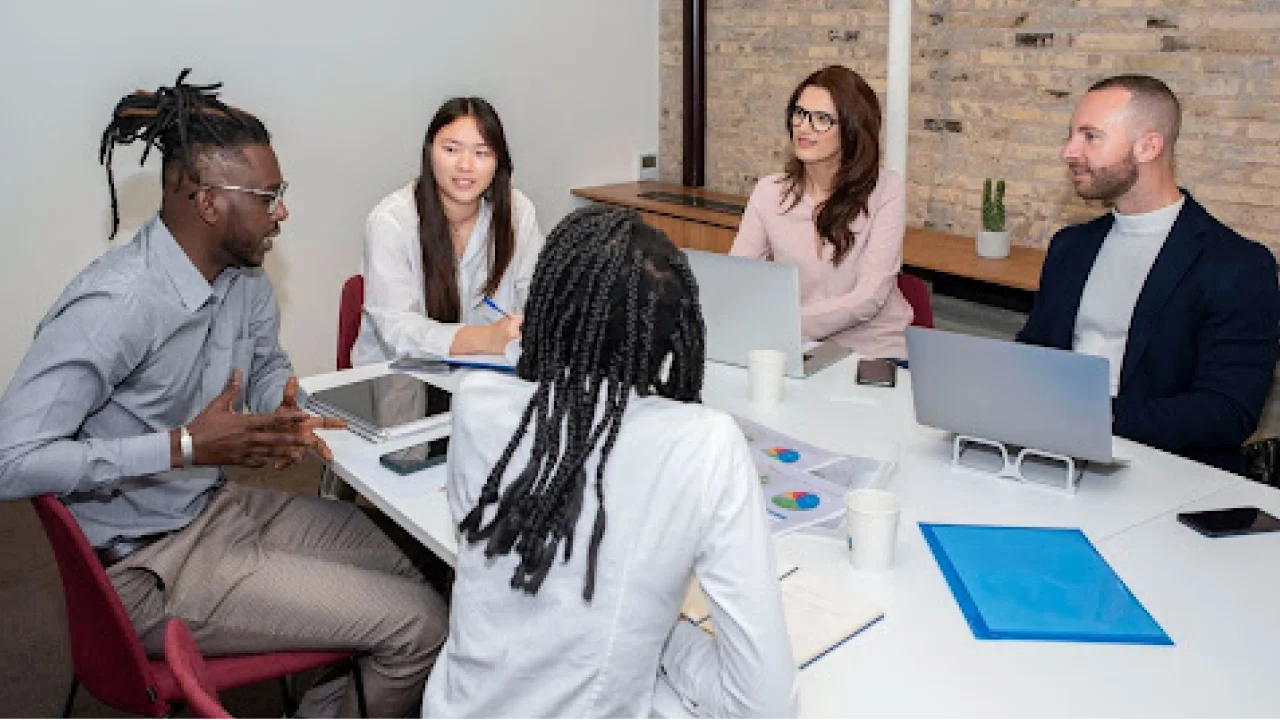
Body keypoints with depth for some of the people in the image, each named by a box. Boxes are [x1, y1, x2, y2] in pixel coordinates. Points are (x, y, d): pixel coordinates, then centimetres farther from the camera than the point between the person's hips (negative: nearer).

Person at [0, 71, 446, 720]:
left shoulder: (245, 277, -1)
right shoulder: (116, 304, -26)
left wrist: (289, 412, -7)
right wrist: (186, 446, -30)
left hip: (219, 507, 9)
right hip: (147, 566, -8)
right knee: (419, 625, -12)